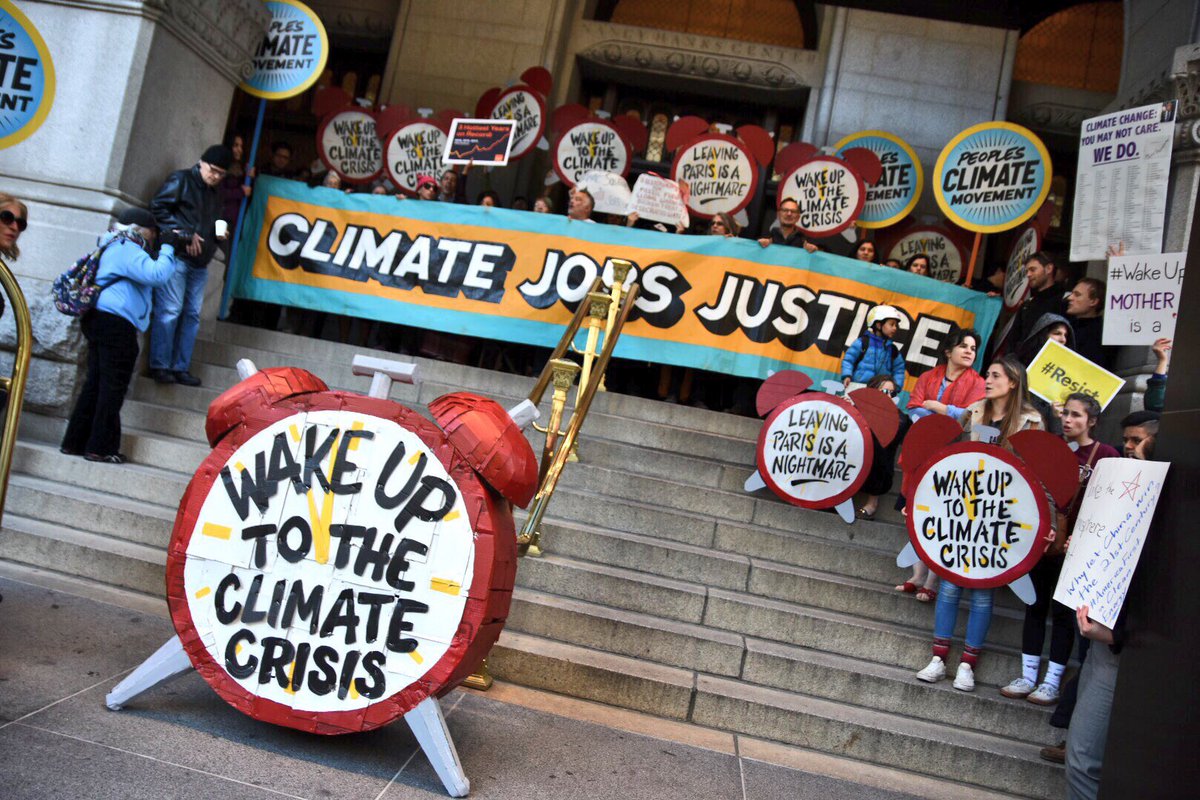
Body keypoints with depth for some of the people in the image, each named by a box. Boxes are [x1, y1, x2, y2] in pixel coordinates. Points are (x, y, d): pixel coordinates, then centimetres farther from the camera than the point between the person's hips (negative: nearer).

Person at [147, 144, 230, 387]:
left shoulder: (214, 194, 22)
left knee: (192, 314, 5)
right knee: (170, 310, -11)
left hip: (199, 263, 8)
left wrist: (218, 233, 7)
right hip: (176, 255, -8)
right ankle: (160, 365, -6)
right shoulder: (180, 180, 0)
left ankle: (180, 367, 9)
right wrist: (184, 234, -14)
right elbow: (158, 207, -8)